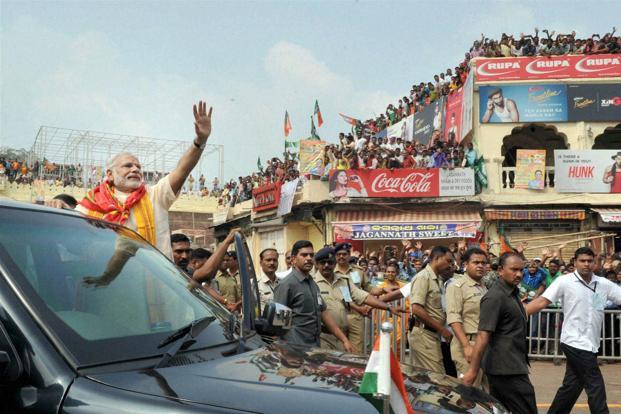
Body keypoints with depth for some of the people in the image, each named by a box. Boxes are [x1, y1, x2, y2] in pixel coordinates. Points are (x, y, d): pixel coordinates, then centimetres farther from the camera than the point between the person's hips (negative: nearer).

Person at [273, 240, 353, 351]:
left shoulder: (313, 284, 15)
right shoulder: (286, 284, -10)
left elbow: (324, 314, 19)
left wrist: (344, 340, 16)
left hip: (315, 346, 7)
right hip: (297, 349, -7)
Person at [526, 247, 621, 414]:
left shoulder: (604, 283, 6)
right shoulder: (564, 281, -8)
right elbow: (541, 302, -13)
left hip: (590, 343, 6)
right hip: (575, 342, -6)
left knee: (571, 385, 15)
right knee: (596, 387, -3)